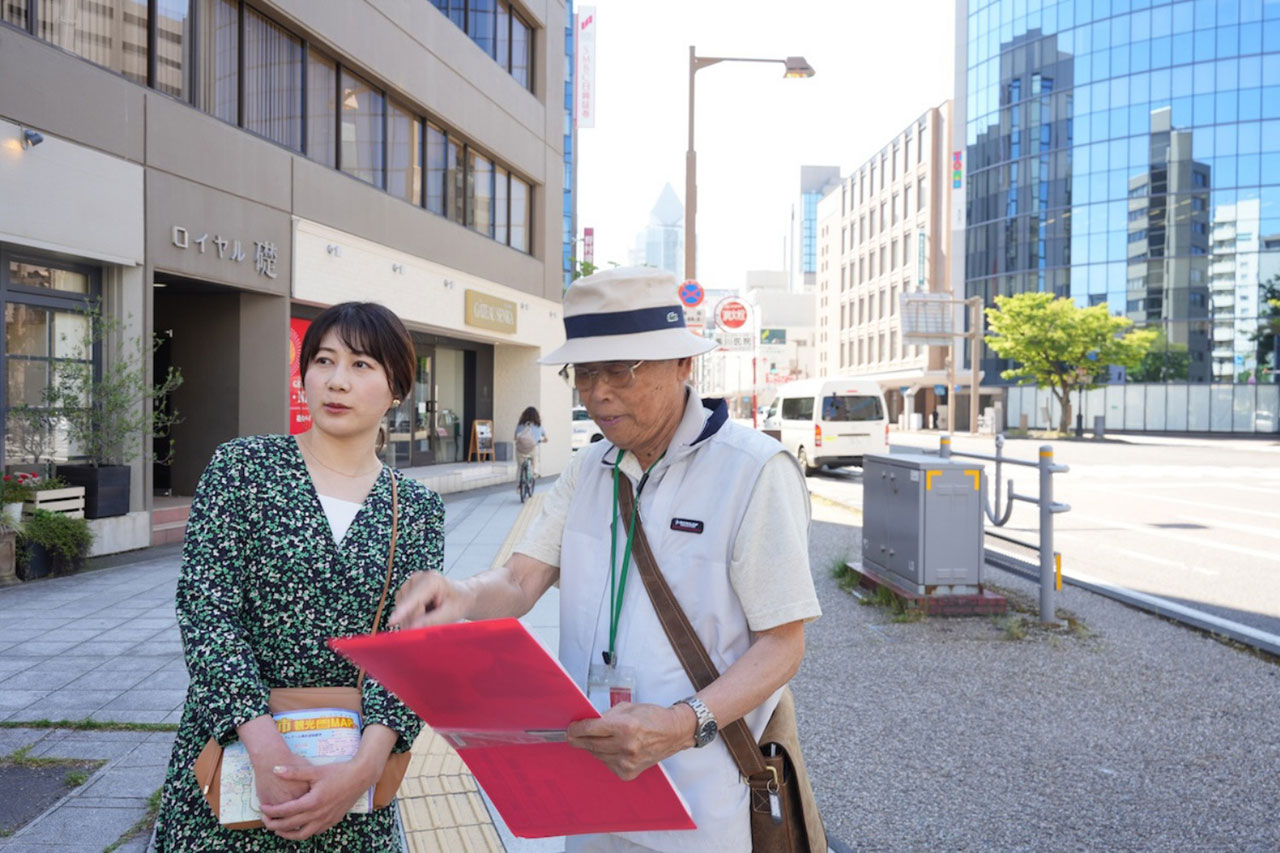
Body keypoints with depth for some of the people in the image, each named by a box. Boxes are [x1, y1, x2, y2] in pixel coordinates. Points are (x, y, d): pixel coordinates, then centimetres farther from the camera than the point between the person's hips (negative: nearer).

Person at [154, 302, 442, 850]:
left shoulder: (417, 509, -1)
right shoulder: (243, 467, -5)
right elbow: (205, 610, -13)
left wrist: (365, 767, -22)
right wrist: (267, 750, -22)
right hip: (233, 750, -1)